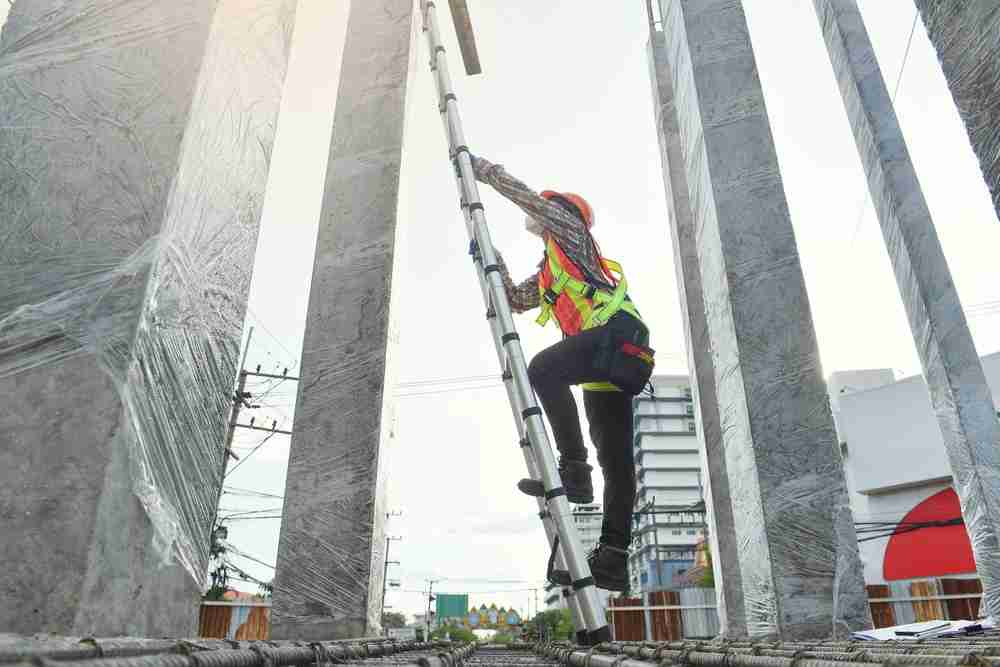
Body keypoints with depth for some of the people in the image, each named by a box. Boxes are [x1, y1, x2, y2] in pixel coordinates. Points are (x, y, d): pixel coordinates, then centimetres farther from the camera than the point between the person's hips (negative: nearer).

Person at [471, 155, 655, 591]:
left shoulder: (569, 232, 16)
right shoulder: (546, 275, 37)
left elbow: (532, 199, 7)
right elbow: (514, 300, 35)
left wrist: (486, 170, 18)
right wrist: (492, 257, 31)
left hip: (615, 333, -9)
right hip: (608, 363, 9)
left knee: (543, 369, -29)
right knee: (615, 459, 1)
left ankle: (573, 468, -28)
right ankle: (614, 557, -1)